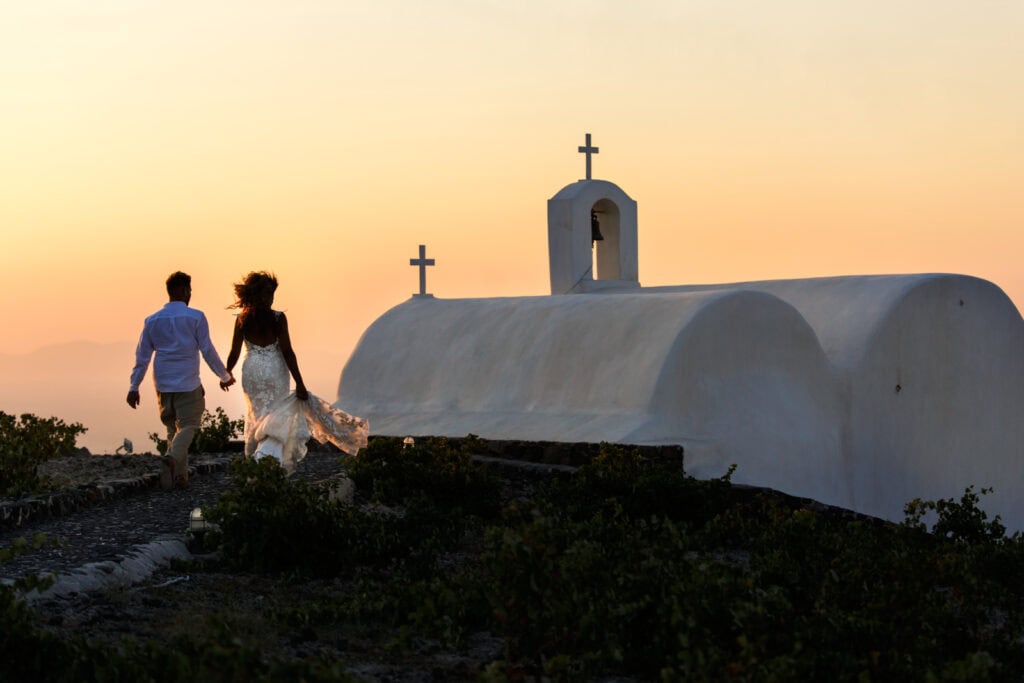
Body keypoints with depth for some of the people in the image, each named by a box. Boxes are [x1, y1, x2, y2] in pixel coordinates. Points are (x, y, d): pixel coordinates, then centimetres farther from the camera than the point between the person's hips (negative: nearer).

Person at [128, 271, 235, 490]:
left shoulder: (152, 321, 6)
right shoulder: (196, 317, -6)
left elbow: (142, 356, 8)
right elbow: (208, 351, -4)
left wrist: (134, 387, 12)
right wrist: (225, 376, 8)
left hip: (162, 384, 4)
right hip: (188, 384, -4)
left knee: (172, 428, 14)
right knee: (188, 425, -1)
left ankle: (179, 475, 8)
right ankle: (173, 456, -30)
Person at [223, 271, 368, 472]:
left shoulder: (243, 319, -6)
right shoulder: (278, 318, -13)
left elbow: (234, 352, -3)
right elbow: (287, 352, -13)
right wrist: (299, 383, -9)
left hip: (252, 371, 2)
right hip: (275, 371, -2)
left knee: (258, 415, 20)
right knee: (275, 419, 8)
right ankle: (265, 453, -13)